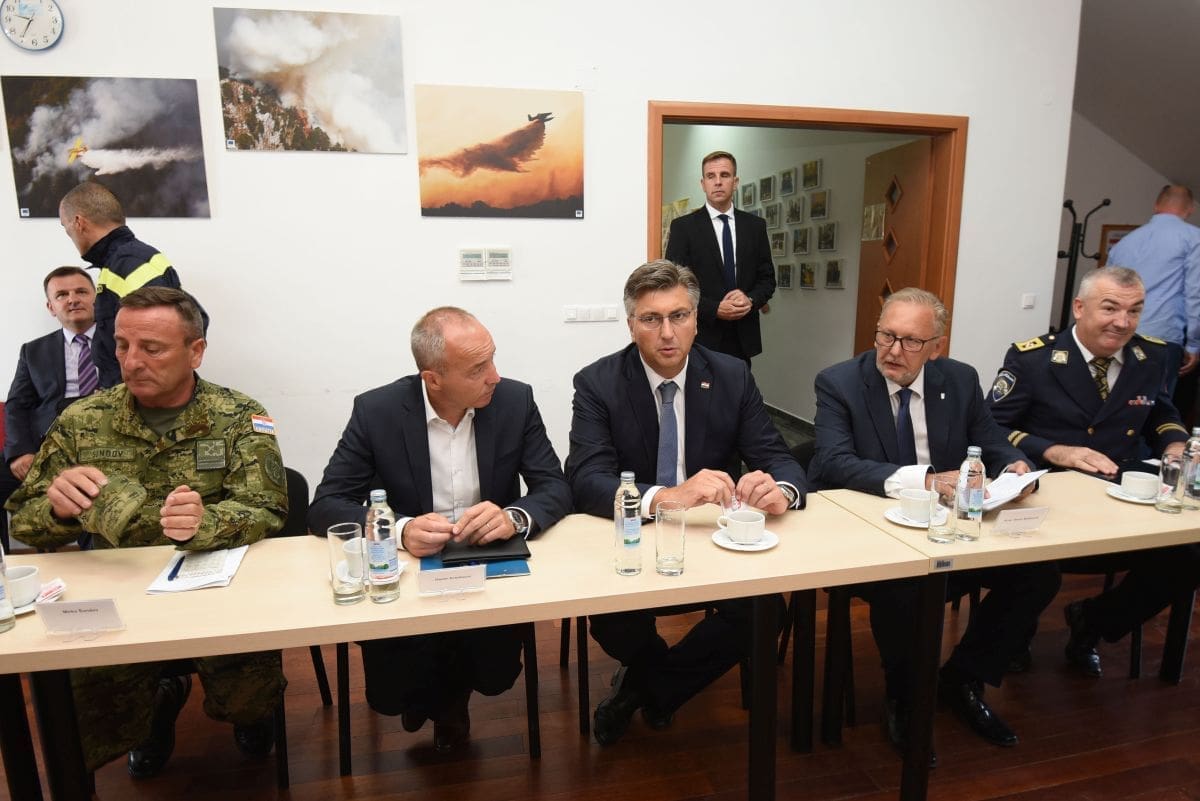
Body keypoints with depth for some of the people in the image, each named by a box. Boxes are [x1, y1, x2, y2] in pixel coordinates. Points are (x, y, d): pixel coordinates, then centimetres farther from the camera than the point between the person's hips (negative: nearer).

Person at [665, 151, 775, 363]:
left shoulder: (755, 225, 10)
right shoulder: (682, 226, -1)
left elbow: (767, 278, 12)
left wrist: (751, 300, -10)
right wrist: (715, 309, -16)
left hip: (744, 338, 3)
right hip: (701, 337, -3)